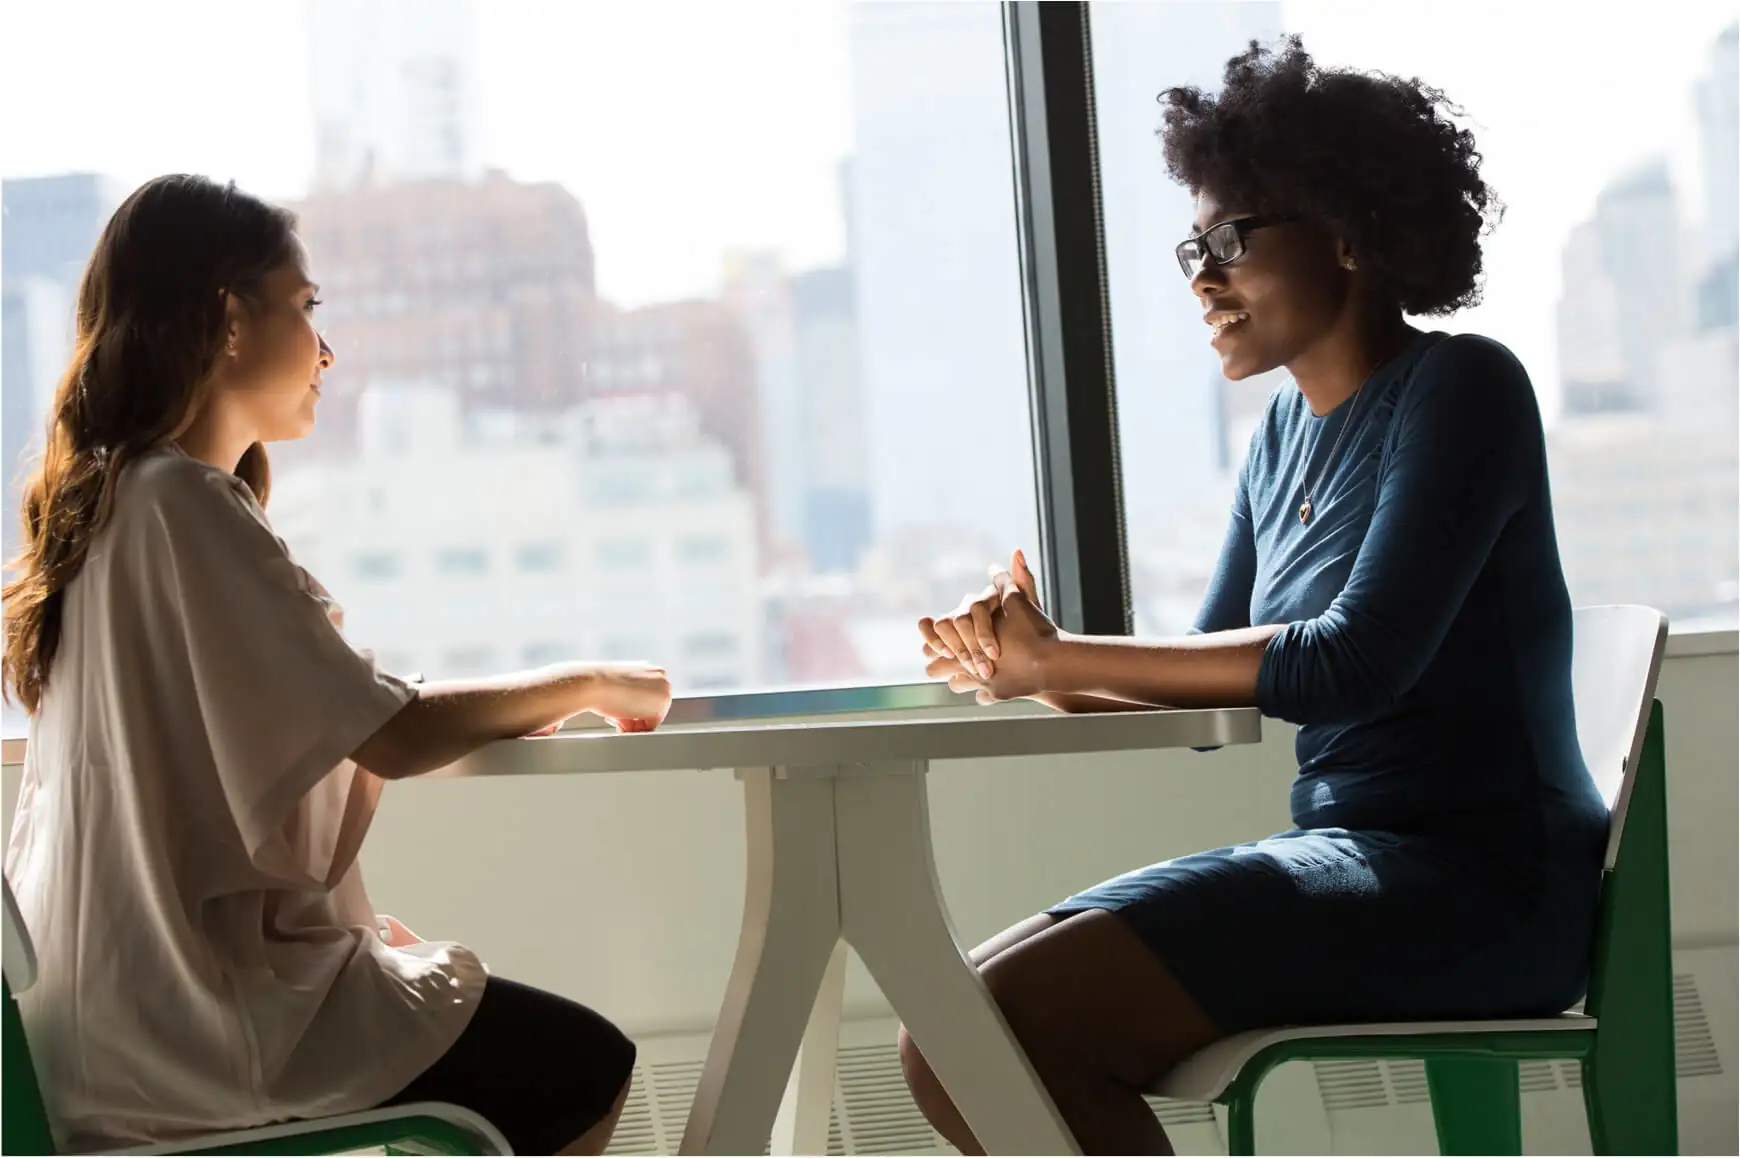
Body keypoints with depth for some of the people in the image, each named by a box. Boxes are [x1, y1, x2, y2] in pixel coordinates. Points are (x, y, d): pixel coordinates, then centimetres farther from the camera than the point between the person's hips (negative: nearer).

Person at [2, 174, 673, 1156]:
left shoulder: (113, 496, 11)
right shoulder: (184, 502, -18)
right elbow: (392, 738, -20)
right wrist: (587, 685, -5)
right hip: (191, 1013, -10)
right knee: (587, 1067, 1)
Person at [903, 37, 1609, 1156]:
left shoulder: (1460, 389, -8)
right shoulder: (1293, 423, 16)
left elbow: (1355, 663, -19)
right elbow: (1215, 680, 14)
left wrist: (1060, 658, -15)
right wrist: (1036, 667, -7)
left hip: (1479, 884, -8)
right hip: (1346, 854, 8)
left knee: (1006, 1023, -24)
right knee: (948, 1032, -2)